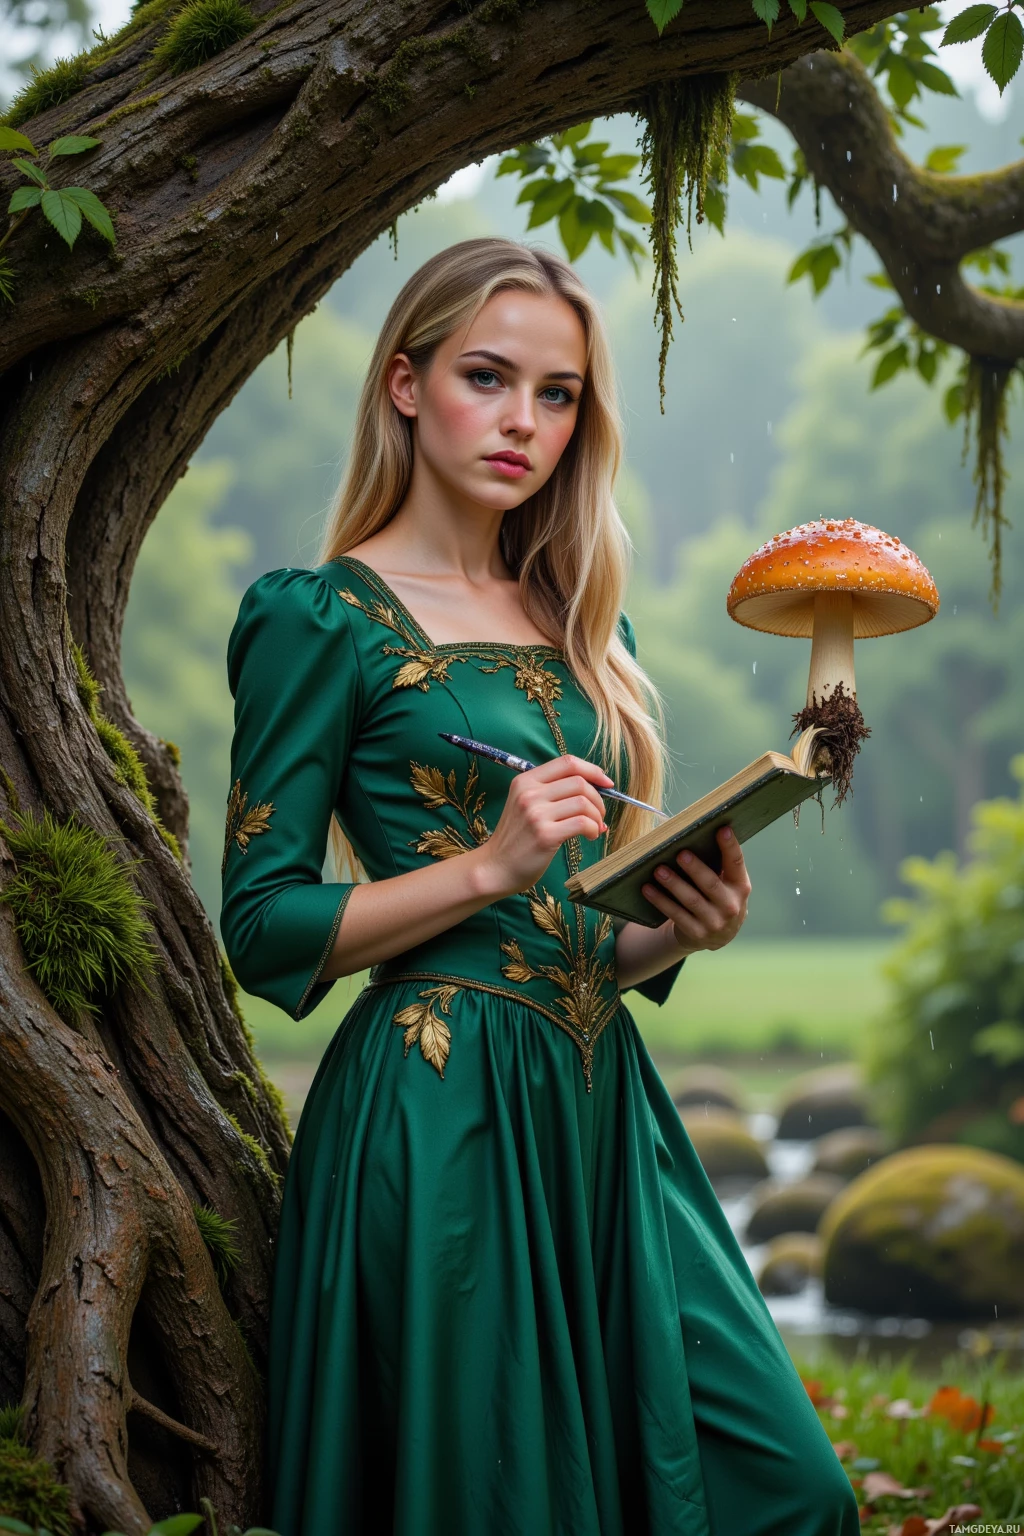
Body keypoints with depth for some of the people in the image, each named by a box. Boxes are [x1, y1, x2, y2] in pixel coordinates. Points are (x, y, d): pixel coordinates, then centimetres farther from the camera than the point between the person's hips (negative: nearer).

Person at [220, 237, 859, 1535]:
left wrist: (683, 928, -1)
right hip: (439, 1117, -6)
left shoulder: (577, 623, 16)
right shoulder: (326, 619, -4)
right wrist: (491, 867, -18)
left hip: (604, 1101, 7)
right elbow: (263, 925, -9)